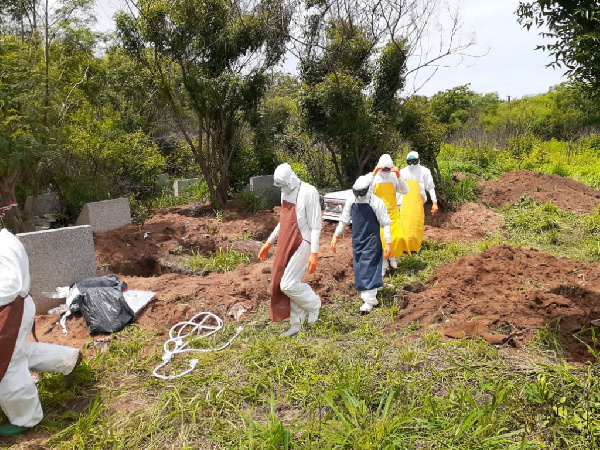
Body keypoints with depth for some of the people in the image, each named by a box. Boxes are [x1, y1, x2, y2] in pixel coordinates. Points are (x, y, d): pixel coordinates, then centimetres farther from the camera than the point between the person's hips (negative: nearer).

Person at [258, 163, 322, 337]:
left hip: (302, 244, -8)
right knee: (292, 283, 9)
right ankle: (296, 324, 20)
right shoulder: (286, 193, 11)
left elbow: (316, 226, -15)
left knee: (288, 284, -10)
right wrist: (269, 242, 21)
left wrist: (314, 253, -18)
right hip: (286, 244, 8)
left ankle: (313, 304, 16)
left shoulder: (308, 192, -14)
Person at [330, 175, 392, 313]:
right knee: (359, 269, 11)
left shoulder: (377, 203, -15)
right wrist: (335, 236, 8)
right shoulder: (351, 201, -1)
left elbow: (386, 224, -10)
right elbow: (344, 220, 10)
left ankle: (369, 300, 1)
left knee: (368, 269, -7)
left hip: (371, 241, -5)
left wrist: (388, 243, -13)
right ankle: (371, 296, 28)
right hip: (357, 241, 6)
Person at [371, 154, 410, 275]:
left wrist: (399, 176, -17)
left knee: (397, 237, -5)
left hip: (393, 212, 2)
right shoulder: (374, 177, -6)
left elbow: (405, 191, -6)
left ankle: (392, 257, 23)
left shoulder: (393, 176, 0)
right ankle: (384, 264, 16)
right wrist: (374, 174, -27)